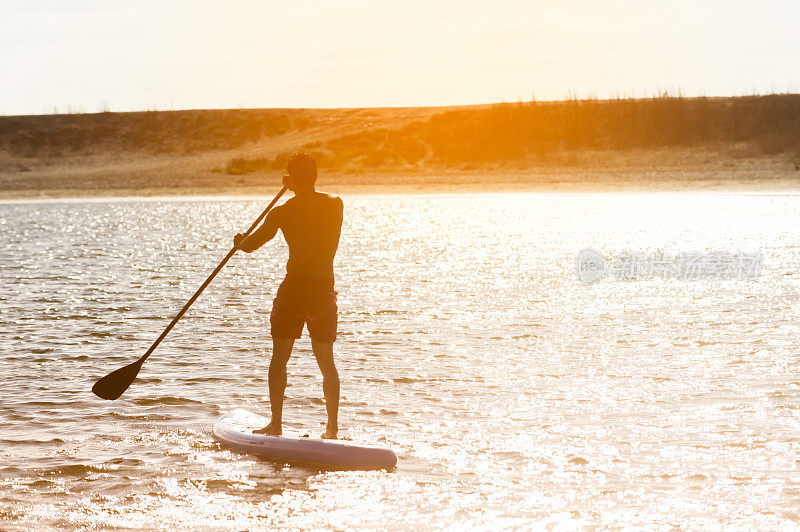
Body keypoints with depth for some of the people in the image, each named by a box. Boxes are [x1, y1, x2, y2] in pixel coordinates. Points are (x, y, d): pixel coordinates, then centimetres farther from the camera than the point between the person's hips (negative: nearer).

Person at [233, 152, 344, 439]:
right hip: (325, 288, 4)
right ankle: (333, 427, 12)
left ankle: (276, 424, 3)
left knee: (279, 358, 6)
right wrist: (296, 189, 38)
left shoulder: (282, 213, -8)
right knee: (326, 361, 12)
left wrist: (240, 241, 25)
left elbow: (251, 245, 3)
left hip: (294, 287, -3)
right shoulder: (336, 204, 2)